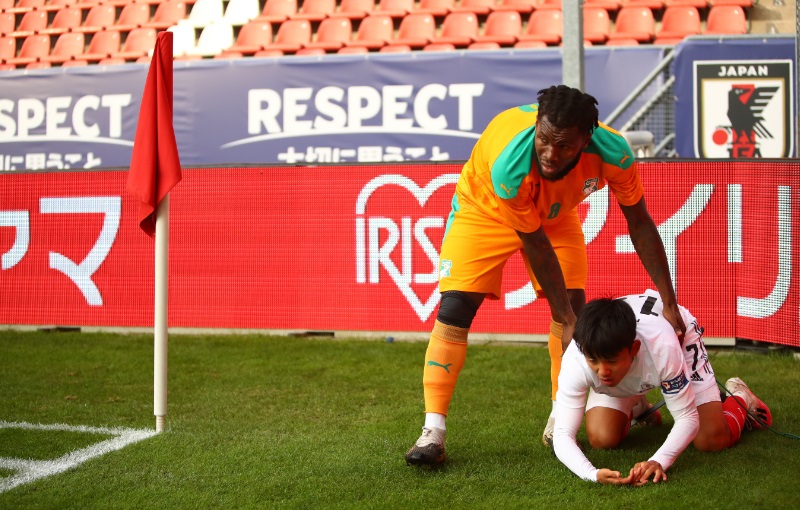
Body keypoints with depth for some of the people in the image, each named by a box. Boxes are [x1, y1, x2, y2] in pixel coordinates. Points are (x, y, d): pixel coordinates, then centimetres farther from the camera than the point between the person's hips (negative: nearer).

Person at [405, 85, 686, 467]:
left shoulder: (612, 153, -34)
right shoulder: (509, 165, -44)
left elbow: (640, 224, -18)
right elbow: (536, 246, -31)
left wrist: (669, 304, -16)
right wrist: (566, 322, -24)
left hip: (555, 214, 4)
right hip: (485, 208, -3)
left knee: (573, 305, -8)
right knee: (454, 309, -14)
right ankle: (433, 430, -11)